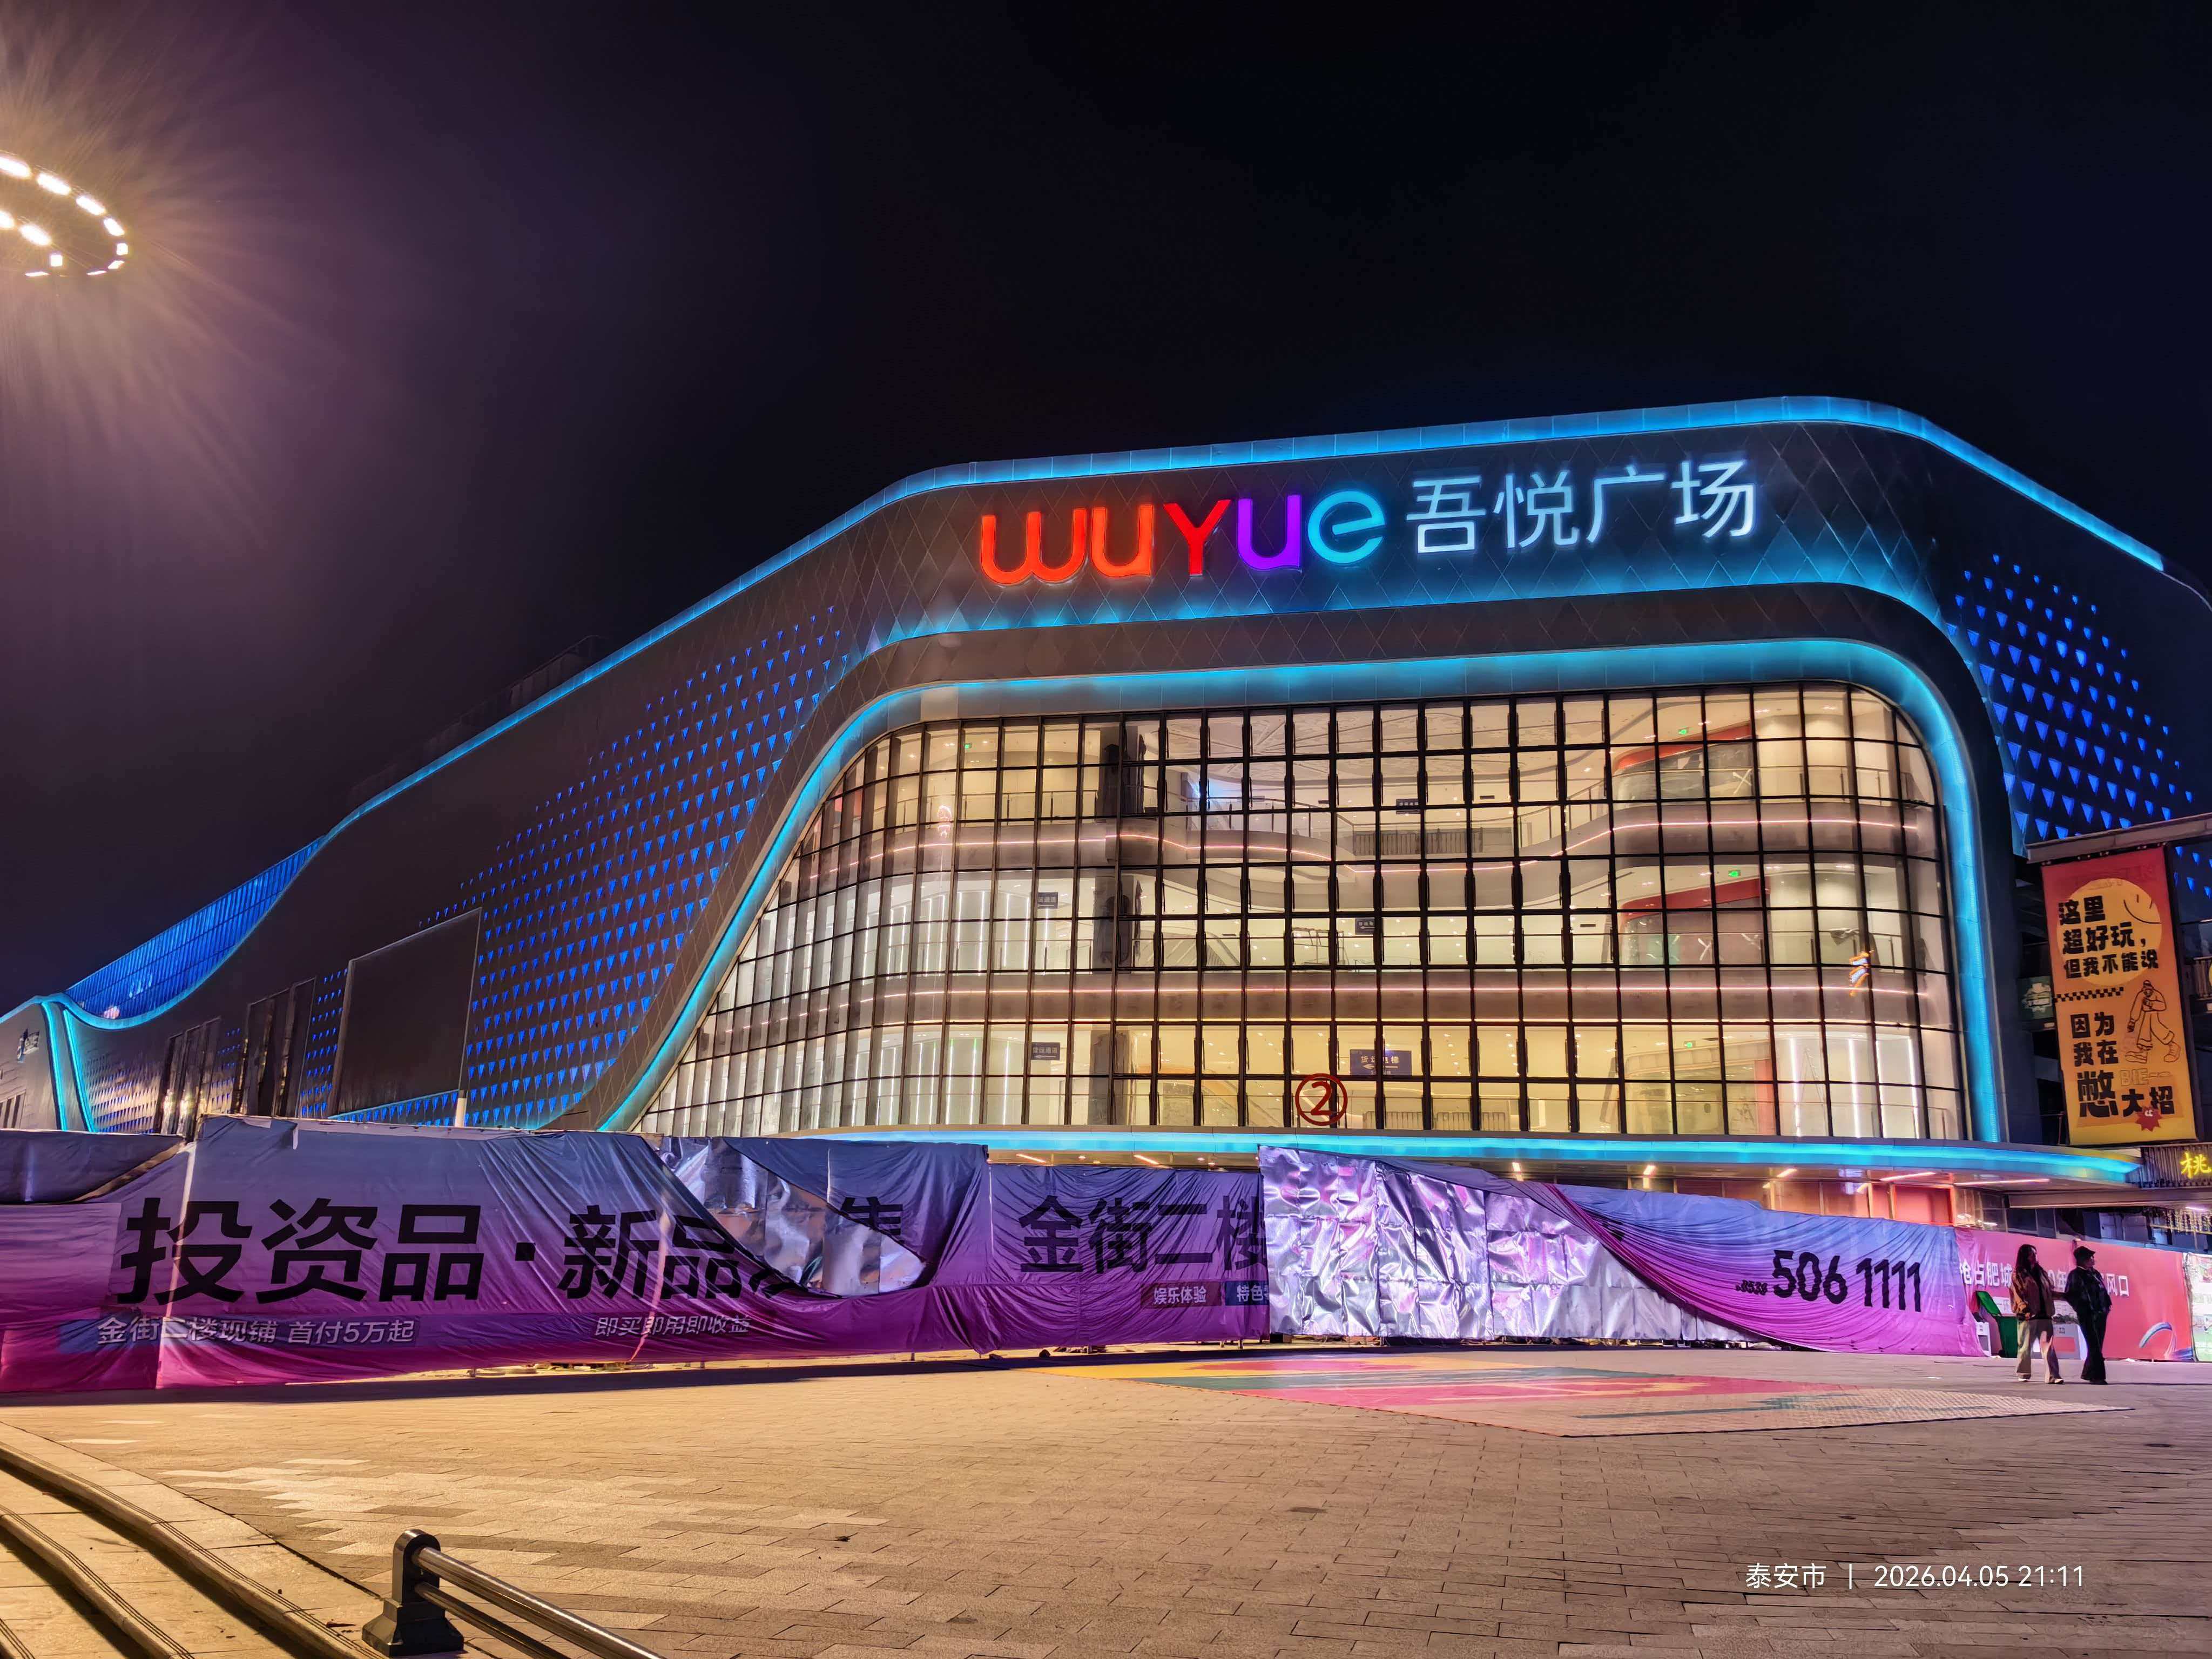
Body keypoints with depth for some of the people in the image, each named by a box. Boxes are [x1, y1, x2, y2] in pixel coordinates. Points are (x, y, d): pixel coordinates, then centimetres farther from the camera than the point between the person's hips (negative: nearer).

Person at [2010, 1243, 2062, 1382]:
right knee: (2026, 1346, 0)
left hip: (2044, 1315, 4)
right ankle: (2024, 1375, 9)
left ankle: (2053, 1376, -10)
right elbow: (2018, 1294, -6)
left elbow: (2049, 1292, 22)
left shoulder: (2041, 1272, 18)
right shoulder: (2018, 1275, 2)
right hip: (2028, 1316, -4)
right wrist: (2025, 1310, -18)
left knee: (2049, 1346, -5)